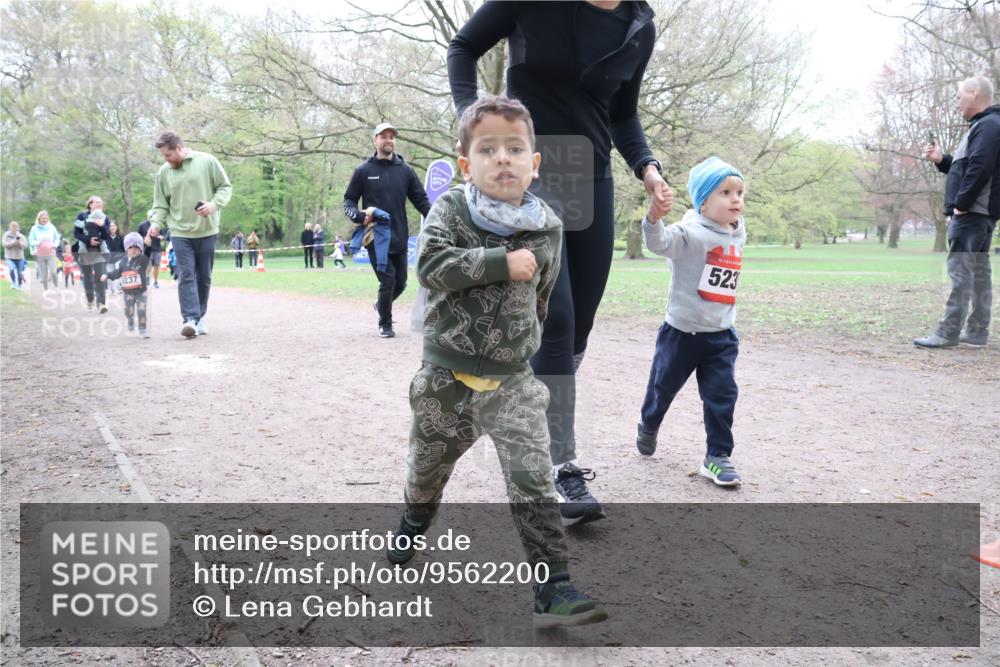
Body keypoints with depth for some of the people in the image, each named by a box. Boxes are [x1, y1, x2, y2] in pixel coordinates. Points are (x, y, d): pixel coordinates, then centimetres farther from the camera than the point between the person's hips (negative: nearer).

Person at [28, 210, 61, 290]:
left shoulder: (52, 227, 4)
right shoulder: (34, 228, 1)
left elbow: (57, 238, 12)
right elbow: (31, 240, 0)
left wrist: (55, 245, -8)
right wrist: (37, 243, -21)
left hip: (51, 254, 0)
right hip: (40, 255, 0)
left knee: (53, 272, -14)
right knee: (44, 275, 1)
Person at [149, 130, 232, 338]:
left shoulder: (207, 161, -3)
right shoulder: (164, 172, 4)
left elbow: (225, 187, 1)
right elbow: (161, 204, 9)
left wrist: (214, 204, -16)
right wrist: (155, 224, -7)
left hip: (207, 231, -1)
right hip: (180, 233, 1)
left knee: (204, 277, 8)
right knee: (186, 276, -10)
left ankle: (199, 317, 20)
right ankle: (190, 319, -14)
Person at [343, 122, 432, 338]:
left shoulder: (405, 170, 6)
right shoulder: (364, 171, 2)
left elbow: (421, 200, 4)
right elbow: (348, 201, 7)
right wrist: (359, 216, -15)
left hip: (399, 237, 3)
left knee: (400, 283, 10)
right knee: (388, 281, -8)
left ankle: (382, 306, 41)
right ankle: (385, 324, 14)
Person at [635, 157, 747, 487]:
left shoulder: (738, 233, 4)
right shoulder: (691, 232, -19)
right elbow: (660, 242, -37)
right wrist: (654, 220, -57)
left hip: (721, 335, 5)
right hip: (682, 332, -4)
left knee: (722, 395, -2)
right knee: (664, 386, 15)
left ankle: (717, 457, 8)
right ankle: (648, 426, 43)